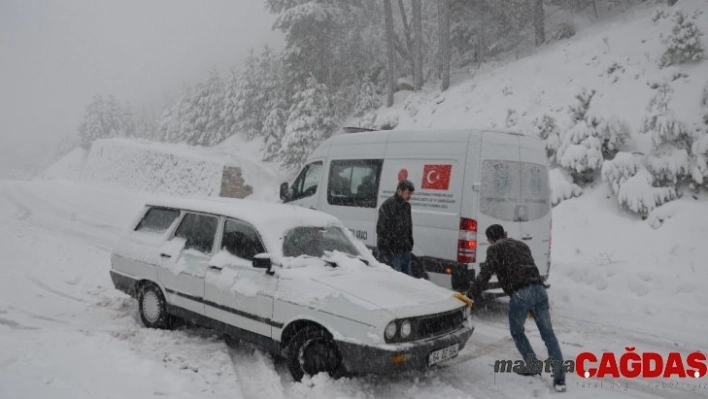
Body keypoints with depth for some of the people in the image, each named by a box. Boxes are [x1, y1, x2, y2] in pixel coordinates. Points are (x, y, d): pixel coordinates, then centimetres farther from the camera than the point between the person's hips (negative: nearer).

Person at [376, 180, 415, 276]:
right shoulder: (388, 205, -12)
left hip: (404, 250, 9)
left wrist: (410, 244, 18)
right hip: (391, 251, -8)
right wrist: (383, 251, -18)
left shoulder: (407, 206, 15)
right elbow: (381, 229, -15)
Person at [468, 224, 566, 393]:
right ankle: (559, 377, 0)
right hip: (539, 289, 5)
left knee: (517, 332, 19)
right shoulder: (522, 245, 29)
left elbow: (486, 272, -4)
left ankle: (533, 366, 20)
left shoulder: (495, 248, 9)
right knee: (548, 334, 6)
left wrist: (472, 293, 0)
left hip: (520, 293, -5)